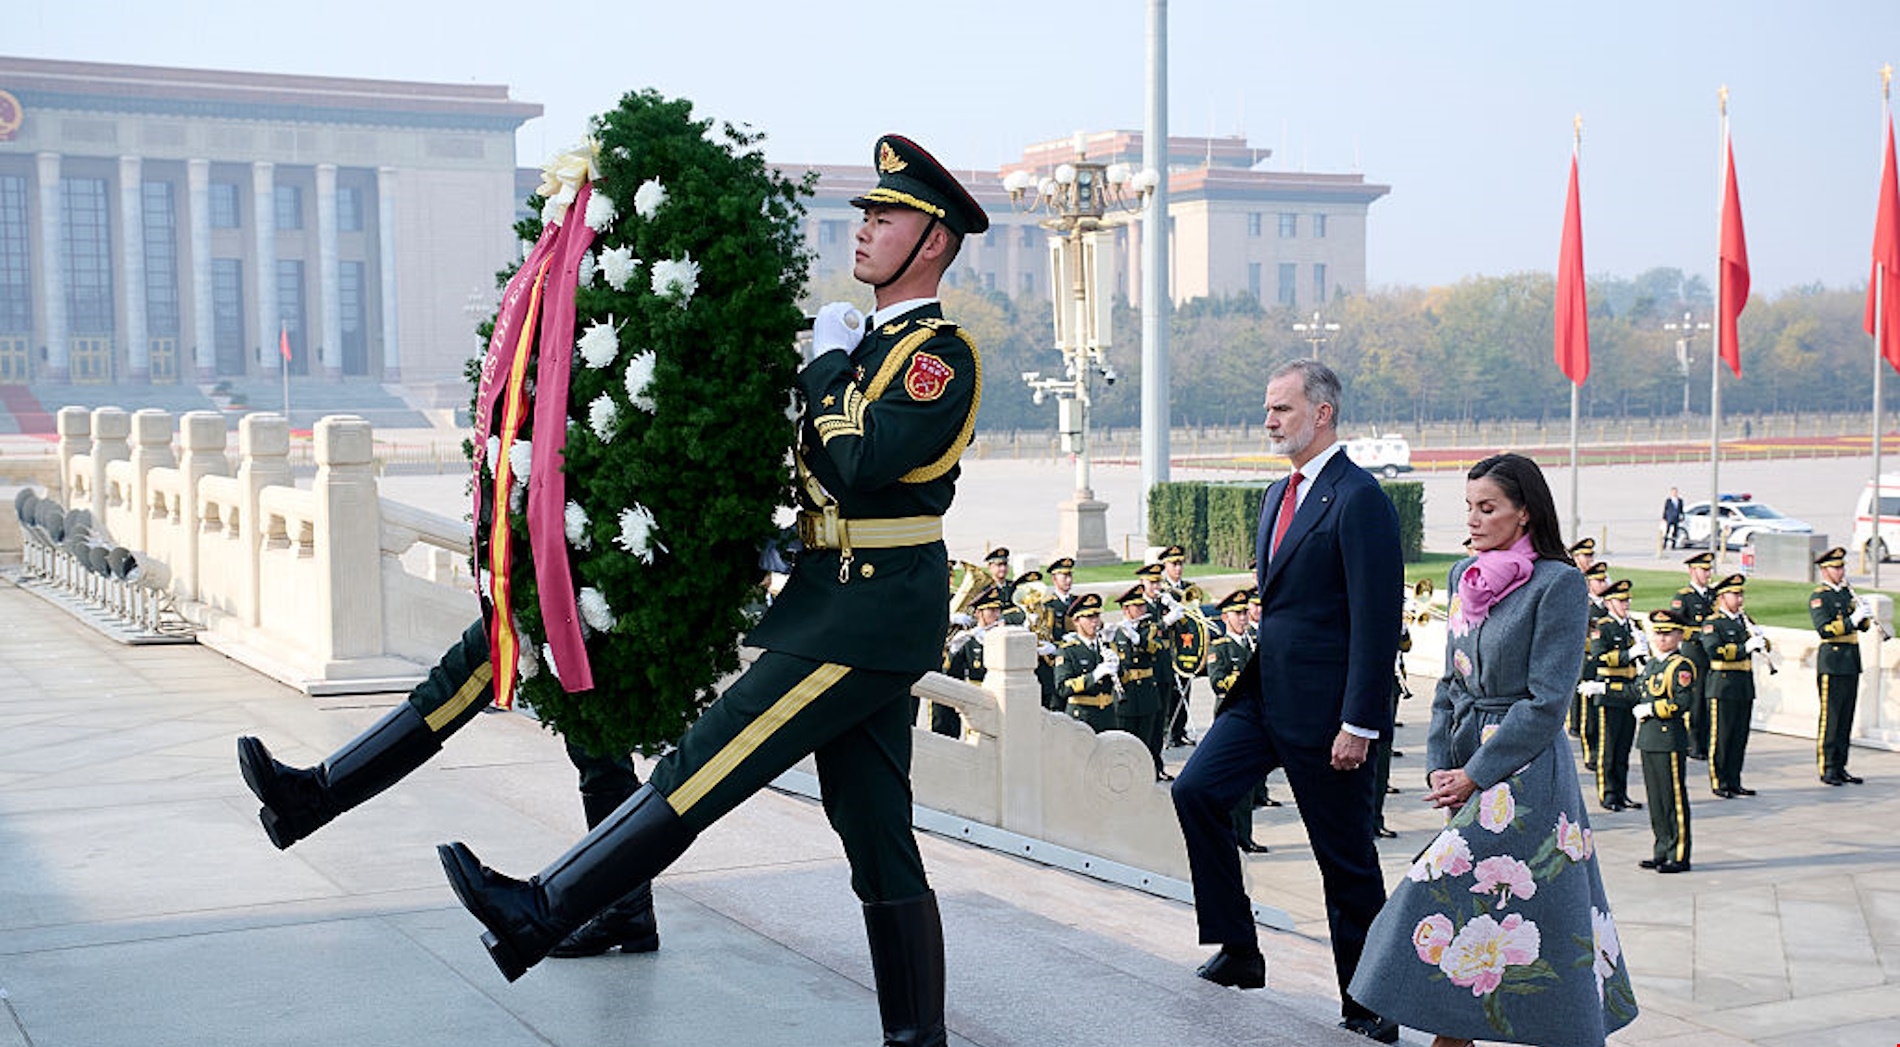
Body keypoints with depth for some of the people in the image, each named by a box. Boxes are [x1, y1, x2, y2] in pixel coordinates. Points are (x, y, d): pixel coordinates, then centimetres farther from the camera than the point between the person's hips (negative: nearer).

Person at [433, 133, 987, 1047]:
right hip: (859, 611, 10)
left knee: (704, 767, -8)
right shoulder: (871, 343, 19)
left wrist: (827, 367, -10)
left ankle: (538, 916, -3)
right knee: (878, 842, 10)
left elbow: (862, 465, -24)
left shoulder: (942, 354, -10)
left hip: (867, 616, -10)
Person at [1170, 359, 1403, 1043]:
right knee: (1196, 790, -2)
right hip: (1264, 693, 9)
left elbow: (1376, 621, -18)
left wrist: (1358, 723, -21)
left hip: (1324, 708, -8)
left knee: (1347, 858, 1)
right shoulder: (1279, 496, 15)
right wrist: (1248, 671, 15)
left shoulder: (1359, 499, -14)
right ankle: (1239, 950, 9)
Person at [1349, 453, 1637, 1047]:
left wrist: (1476, 775, -14)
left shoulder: (1558, 585, -11)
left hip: (1525, 770, -6)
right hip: (1467, 762, 6)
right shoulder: (1465, 577, 10)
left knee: (1447, 891, -13)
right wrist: (1439, 766, 3)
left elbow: (1546, 702, -14)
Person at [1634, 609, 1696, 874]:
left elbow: (1683, 702, -19)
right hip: (1648, 740, 9)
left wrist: (1651, 709, -16)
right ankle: (1662, 850, 20)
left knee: (1674, 799, -4)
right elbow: (1639, 691, 24)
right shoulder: (1652, 665, 16)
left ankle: (1679, 856, 0)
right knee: (1656, 799, 12)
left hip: (1670, 740, -9)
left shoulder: (1681, 666, -10)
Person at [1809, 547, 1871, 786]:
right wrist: (1851, 620, -26)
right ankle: (1826, 768, -1)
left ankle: (1839, 767, 15)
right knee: (1830, 717, -5)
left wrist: (1864, 614, -5)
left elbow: (1862, 627, 16)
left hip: (1851, 663, 8)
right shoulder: (1818, 597, -7)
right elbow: (1824, 629, -19)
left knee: (1846, 717, 9)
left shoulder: (1846, 593, 16)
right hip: (1832, 663, -8)